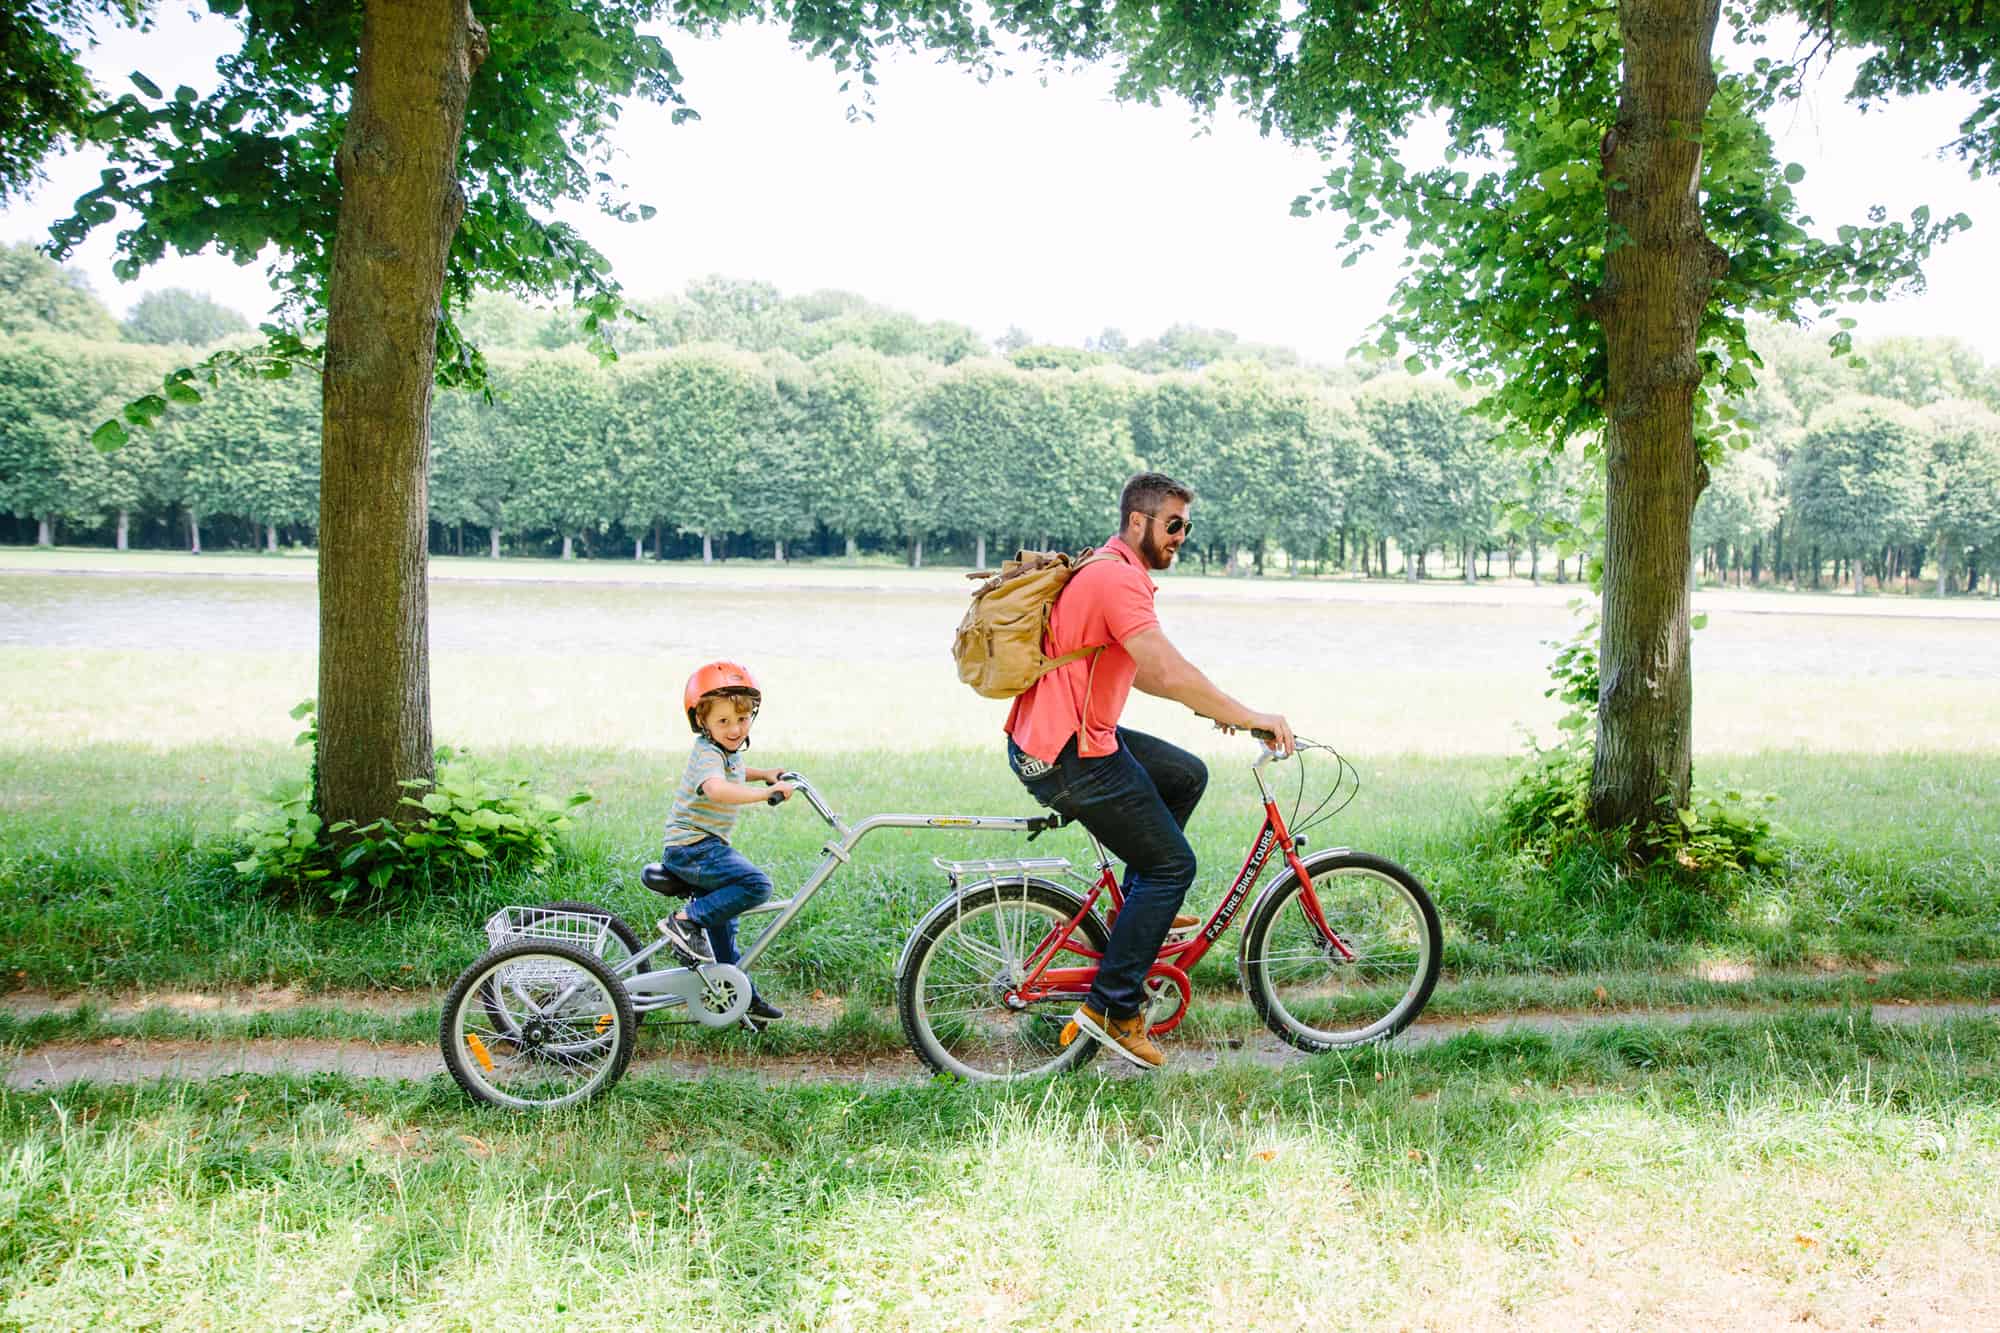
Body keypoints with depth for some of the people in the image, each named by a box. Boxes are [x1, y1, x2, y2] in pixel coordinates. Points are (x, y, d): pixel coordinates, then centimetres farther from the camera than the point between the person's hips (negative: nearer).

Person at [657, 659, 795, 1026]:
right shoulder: (707, 754, -20)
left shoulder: (728, 750, 12)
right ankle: (686, 921, -19)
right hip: (692, 847, -10)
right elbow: (717, 789, -43)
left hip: (706, 847, 10)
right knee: (756, 885, -26)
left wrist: (765, 773, 25)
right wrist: (766, 792, -44)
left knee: (722, 924, 19)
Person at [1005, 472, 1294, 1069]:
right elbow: (1173, 675, -27)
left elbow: (1141, 672, 25)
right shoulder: (1118, 579, -18)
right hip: (1069, 761, -10)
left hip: (1053, 738, 10)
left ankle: (1137, 910, 26)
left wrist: (1210, 704, 19)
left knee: (1187, 775, 22)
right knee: (1173, 863, -1)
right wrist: (1252, 717, -18)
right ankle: (1112, 1007, 2)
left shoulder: (1109, 570, 16)